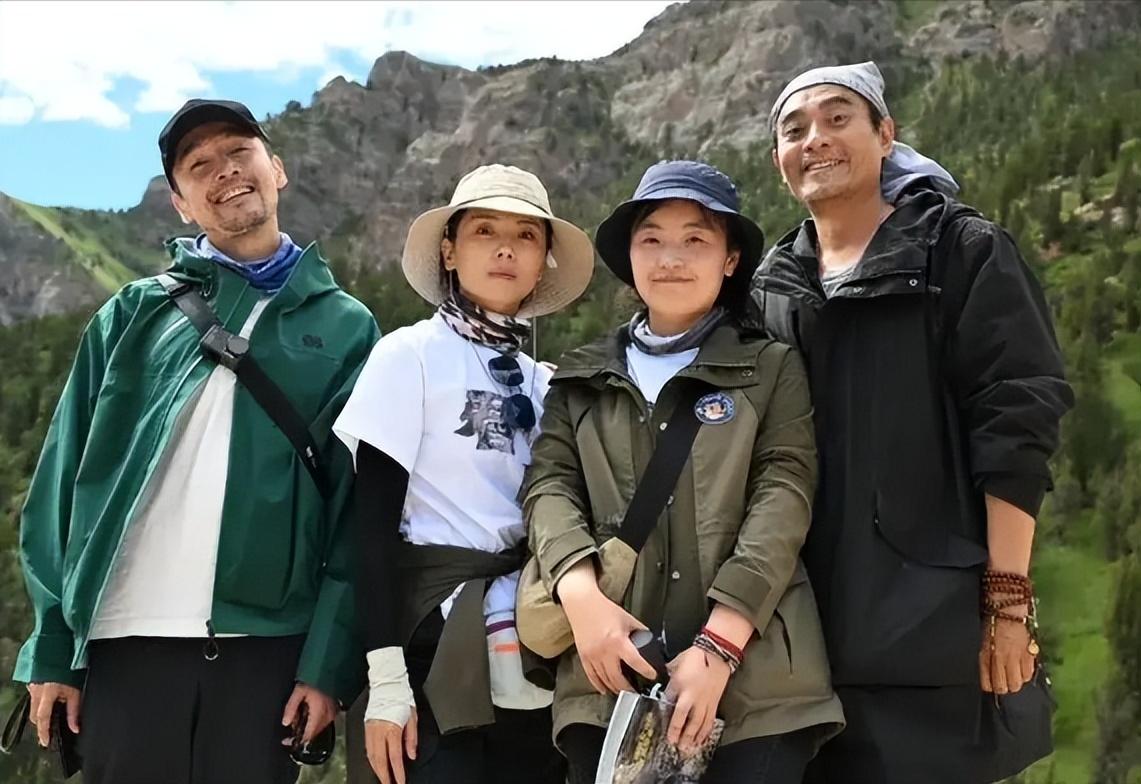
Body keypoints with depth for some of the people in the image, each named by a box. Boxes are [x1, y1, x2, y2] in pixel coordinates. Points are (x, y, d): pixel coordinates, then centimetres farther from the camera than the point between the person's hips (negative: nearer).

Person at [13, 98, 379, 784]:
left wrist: (331, 659, -7)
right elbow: (65, 480, 7)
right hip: (128, 641, 1)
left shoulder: (344, 327, 8)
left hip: (269, 644, -1)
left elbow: (358, 506, 1)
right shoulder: (135, 314, 10)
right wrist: (53, 647, 0)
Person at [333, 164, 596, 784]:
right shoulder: (410, 355, -3)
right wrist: (385, 676, -15)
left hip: (529, 663, 5)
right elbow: (373, 519, -8)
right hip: (433, 649, -5)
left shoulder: (546, 383, 11)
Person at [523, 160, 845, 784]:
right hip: (611, 675, 2)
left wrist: (719, 645, -14)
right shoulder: (581, 377, 17)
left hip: (754, 681, -1)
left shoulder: (774, 369, 10)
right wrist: (582, 596, -15)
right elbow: (548, 486, 5)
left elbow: (782, 498, -2)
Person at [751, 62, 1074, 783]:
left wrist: (1007, 600, -14)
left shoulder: (961, 252, 1)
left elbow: (1016, 427, -7)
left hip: (934, 628, -4)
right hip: (807, 629, 5)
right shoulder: (769, 289, 15)